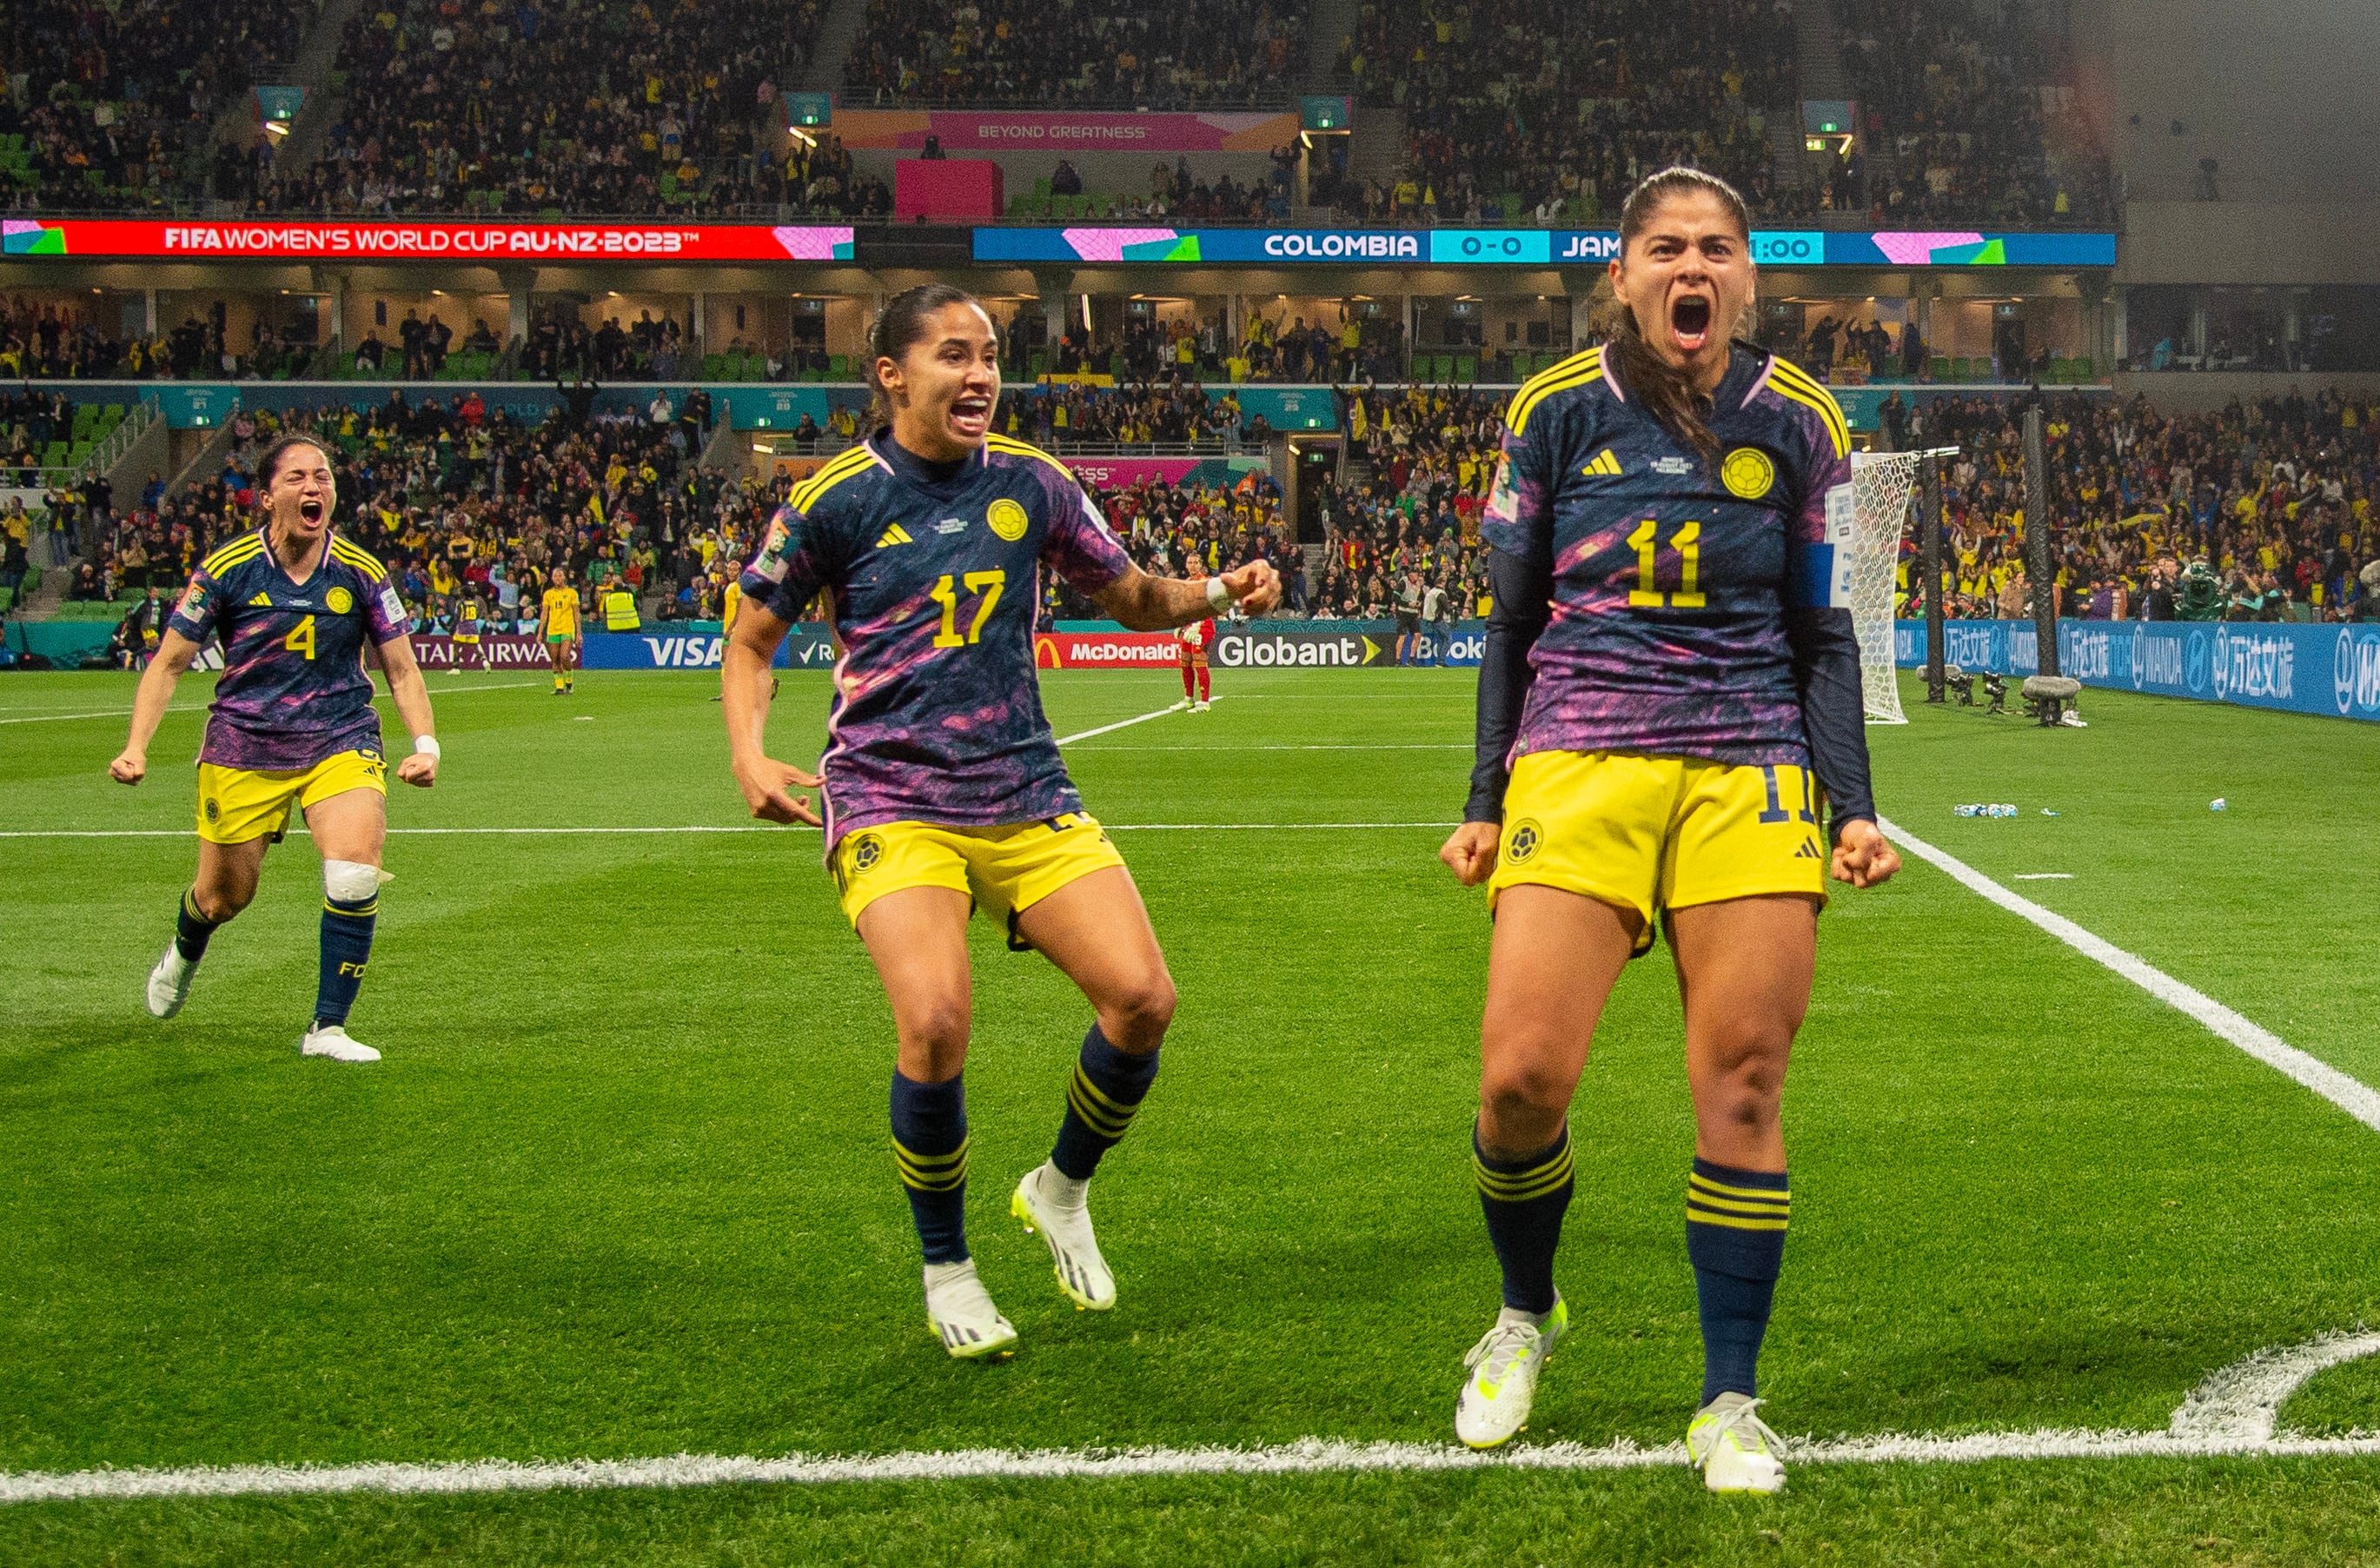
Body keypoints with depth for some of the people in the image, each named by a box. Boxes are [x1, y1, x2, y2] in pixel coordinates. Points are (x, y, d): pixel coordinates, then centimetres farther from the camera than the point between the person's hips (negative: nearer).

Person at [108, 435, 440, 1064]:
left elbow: (402, 669, 5)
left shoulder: (361, 573, -5)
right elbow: (168, 663, 0)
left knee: (356, 875, -23)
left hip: (341, 741, 0)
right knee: (224, 897, 11)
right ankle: (184, 951, 51)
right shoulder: (225, 569, -8)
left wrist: (425, 744, -10)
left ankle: (327, 1028, -8)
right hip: (243, 749, 0)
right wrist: (136, 747, -11)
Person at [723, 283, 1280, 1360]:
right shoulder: (835, 500, -2)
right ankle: (945, 1268, 1)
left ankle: (1061, 1191, 18)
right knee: (934, 1022, -25)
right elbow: (751, 640, 7)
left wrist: (1222, 591, -2)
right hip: (890, 801, -4)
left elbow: (1131, 599, 18)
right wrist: (749, 756, -10)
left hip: (1027, 796, 4)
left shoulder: (1030, 483, 6)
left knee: (1143, 997, -12)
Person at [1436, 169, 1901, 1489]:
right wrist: (1483, 803, 8)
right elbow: (1510, 621, 11)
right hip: (1579, 767, -1)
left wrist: (1853, 809, 2)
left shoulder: (1795, 426, 7)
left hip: (1750, 778, 1)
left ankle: (1729, 1405, 11)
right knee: (1520, 1078, -12)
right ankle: (1525, 1316, 18)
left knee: (1741, 1091, -3)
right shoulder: (1556, 415, 5)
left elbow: (1823, 637, 11)